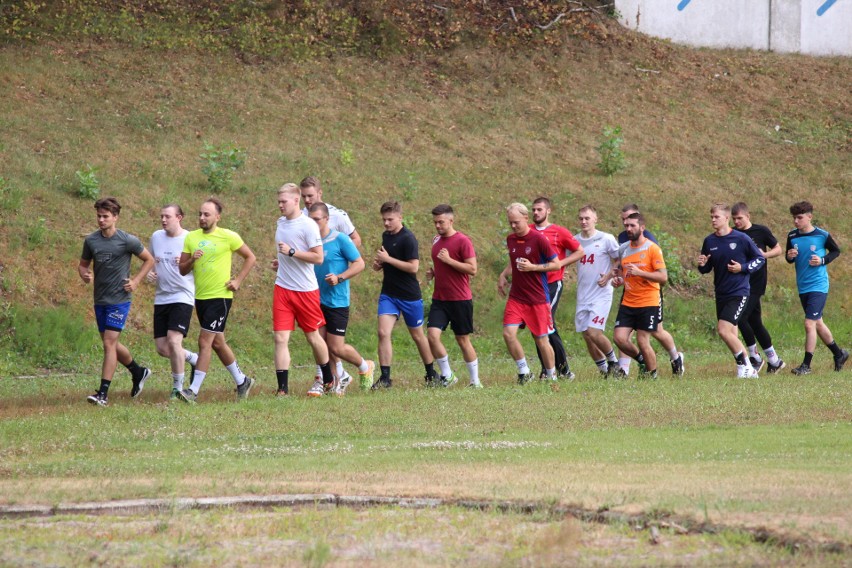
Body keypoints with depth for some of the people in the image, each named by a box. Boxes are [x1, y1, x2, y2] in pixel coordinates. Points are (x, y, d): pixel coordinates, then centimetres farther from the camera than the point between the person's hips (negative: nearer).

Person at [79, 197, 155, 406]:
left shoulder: (128, 241, -9)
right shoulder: (91, 241, 2)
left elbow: (149, 260, 5)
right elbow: (83, 264, 15)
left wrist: (135, 281, -5)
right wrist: (85, 274, -8)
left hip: (119, 300, -6)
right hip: (100, 300, 6)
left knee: (109, 343, -13)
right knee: (112, 344, 15)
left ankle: (103, 393, -13)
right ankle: (138, 372, 39)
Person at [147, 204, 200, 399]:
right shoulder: (156, 237, 9)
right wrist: (150, 272, 3)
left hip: (182, 297, -6)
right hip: (161, 298, 6)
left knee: (174, 341, -18)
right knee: (162, 349, 2)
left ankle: (178, 388, -4)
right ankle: (193, 358, 31)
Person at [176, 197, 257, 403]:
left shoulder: (228, 237, -7)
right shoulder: (191, 238, 6)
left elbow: (250, 257, 3)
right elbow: (182, 270, 7)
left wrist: (238, 281, -5)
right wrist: (192, 260, -14)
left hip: (220, 296, -6)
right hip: (200, 297, 6)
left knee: (205, 342, -13)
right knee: (217, 342, 15)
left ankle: (194, 390, -15)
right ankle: (242, 381, 31)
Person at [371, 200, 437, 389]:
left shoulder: (407, 238, -15)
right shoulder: (386, 235, 9)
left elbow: (413, 267, -22)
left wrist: (388, 259, -21)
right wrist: (379, 263, 4)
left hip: (409, 296, -6)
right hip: (388, 294, 6)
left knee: (417, 336, 9)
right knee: (383, 333, -11)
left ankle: (431, 374, 27)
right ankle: (385, 377, -11)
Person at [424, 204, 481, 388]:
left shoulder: (462, 241, -10)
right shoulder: (436, 240, 11)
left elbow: (472, 269, -15)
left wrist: (449, 260, -20)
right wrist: (433, 272, 6)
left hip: (460, 300, -5)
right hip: (439, 299, 5)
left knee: (463, 339, 4)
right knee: (432, 334, -12)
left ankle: (475, 380, 18)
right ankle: (447, 376, 2)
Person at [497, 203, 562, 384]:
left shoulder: (538, 239, -11)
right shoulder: (510, 239, 7)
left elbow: (556, 264, -7)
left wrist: (532, 267, -18)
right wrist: (503, 275, 8)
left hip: (538, 298, -5)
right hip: (516, 297, 5)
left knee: (541, 339, 1)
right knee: (508, 333, -11)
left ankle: (551, 375, 19)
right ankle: (524, 372, 2)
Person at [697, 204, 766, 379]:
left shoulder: (741, 238, -8)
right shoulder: (709, 241, 6)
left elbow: (760, 259, 1)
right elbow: (706, 269, 14)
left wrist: (742, 268, -13)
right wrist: (702, 265, -9)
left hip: (739, 292, -6)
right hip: (721, 294, 6)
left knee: (723, 329, -18)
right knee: (731, 335, 7)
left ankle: (744, 365, -4)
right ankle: (749, 370, 19)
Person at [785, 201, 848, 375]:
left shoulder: (822, 235, -10)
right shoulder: (792, 236, 2)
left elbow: (836, 251, 4)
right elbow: (789, 258, 13)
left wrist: (823, 260, -13)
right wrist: (789, 256, -10)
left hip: (818, 286, -6)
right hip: (803, 287, 6)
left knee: (810, 323, -14)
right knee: (817, 323, 16)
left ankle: (806, 365, -8)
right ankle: (839, 354, 34)